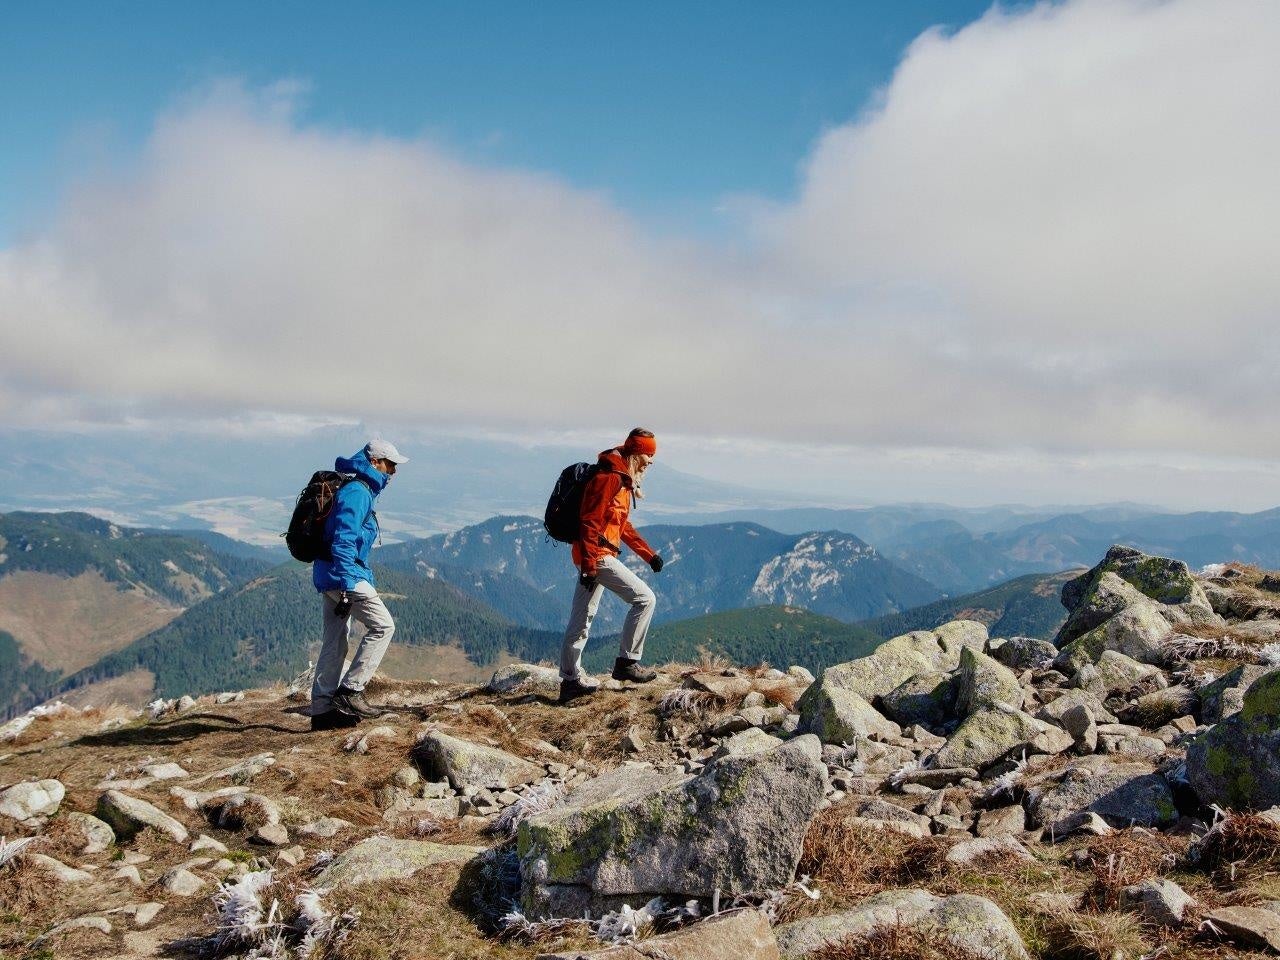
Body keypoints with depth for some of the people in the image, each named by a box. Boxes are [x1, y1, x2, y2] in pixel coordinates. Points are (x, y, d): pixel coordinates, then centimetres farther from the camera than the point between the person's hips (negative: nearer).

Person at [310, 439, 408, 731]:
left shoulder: (360, 491, 20)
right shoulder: (357, 492, -13)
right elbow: (343, 541, -22)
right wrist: (346, 586, -26)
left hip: (328, 575, 10)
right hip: (344, 575, -10)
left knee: (335, 642, 10)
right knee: (382, 625, -8)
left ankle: (322, 710, 12)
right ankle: (350, 691, -8)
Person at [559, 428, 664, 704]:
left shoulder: (622, 480, 18)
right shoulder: (609, 478, -14)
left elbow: (622, 524, 27)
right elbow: (590, 523, -20)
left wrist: (648, 554, 23)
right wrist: (590, 566, -23)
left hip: (590, 558, 10)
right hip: (597, 555, -10)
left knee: (581, 620, 13)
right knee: (644, 598, -9)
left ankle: (570, 681, 19)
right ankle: (626, 662, -5)